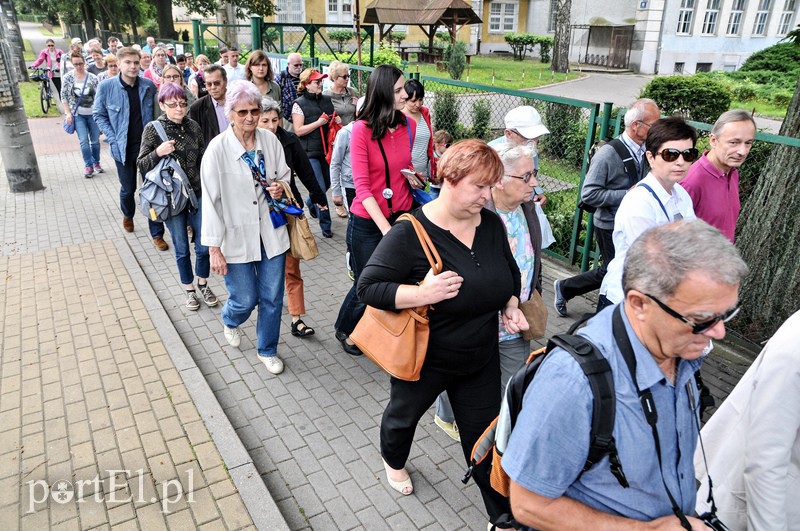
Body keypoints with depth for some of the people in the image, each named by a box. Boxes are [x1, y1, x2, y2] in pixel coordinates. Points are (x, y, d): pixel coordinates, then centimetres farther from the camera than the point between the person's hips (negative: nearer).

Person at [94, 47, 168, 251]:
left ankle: (157, 234, 10)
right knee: (128, 189, 15)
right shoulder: (106, 87, -9)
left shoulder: (149, 86, -5)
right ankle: (128, 215, 47)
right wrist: (113, 140, -9)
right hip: (123, 148, 0)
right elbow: (99, 116, 0)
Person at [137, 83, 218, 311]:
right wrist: (158, 152, -22)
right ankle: (189, 290, 29)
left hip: (197, 193, 3)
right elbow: (140, 165, -4)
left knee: (204, 245, 6)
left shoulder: (193, 126, 1)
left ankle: (203, 284, 30)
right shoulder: (153, 129, -8)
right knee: (182, 248, 9)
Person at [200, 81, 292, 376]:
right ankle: (230, 321, 45)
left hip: (271, 232, 3)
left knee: (272, 298, 10)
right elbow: (211, 200, -11)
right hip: (237, 237, -3)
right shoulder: (218, 148, -13)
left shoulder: (270, 140, -3)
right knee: (245, 299, 6)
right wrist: (214, 248, -12)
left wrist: (280, 187, -10)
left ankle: (267, 350, 34)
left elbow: (284, 175, 15)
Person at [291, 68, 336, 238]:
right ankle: (325, 225, 3)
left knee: (327, 184, 18)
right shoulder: (299, 104, -6)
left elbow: (334, 121, 23)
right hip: (310, 153, -6)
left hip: (326, 150, 6)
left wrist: (336, 121, -1)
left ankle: (311, 203, 48)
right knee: (320, 188, -8)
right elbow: (298, 130, -12)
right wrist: (319, 122, -16)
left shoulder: (327, 100, 10)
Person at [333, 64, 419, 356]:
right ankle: (345, 330, 39)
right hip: (368, 222, -4)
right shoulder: (362, 129, -17)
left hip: (401, 215, 4)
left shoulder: (409, 125, -2)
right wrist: (386, 228, -28)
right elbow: (362, 187, -21)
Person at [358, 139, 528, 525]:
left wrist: (510, 306, -6)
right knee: (404, 414, 26)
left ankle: (502, 513, 34)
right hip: (423, 359, -3)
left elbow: (510, 273, 11)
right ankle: (394, 460, 60)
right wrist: (422, 294, -35)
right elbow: (367, 287, -23)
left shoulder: (491, 224, -6)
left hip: (481, 359, 4)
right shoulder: (411, 233, -24)